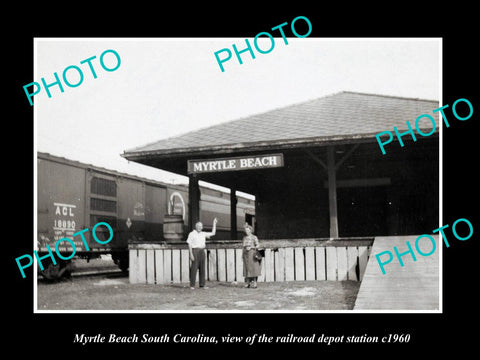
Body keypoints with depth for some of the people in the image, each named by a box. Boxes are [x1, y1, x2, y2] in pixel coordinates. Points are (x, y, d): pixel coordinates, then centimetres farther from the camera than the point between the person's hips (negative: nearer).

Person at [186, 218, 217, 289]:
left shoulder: (203, 234, 13)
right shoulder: (192, 234, -2)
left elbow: (213, 233, 16)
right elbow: (189, 245, -6)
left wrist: (214, 224, 12)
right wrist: (191, 254, -14)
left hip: (202, 251, 6)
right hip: (195, 251, -5)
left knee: (202, 268, 4)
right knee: (194, 268, -7)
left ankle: (202, 284, 8)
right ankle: (192, 285, -5)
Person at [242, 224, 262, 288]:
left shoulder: (254, 237, -2)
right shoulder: (244, 238, 14)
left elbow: (258, 245, -7)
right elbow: (244, 246, 16)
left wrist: (251, 247, -20)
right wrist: (242, 255, 11)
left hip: (252, 253, -5)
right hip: (246, 254, 5)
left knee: (253, 268, -8)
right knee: (247, 268, 2)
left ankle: (254, 283, -7)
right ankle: (247, 283, 5)